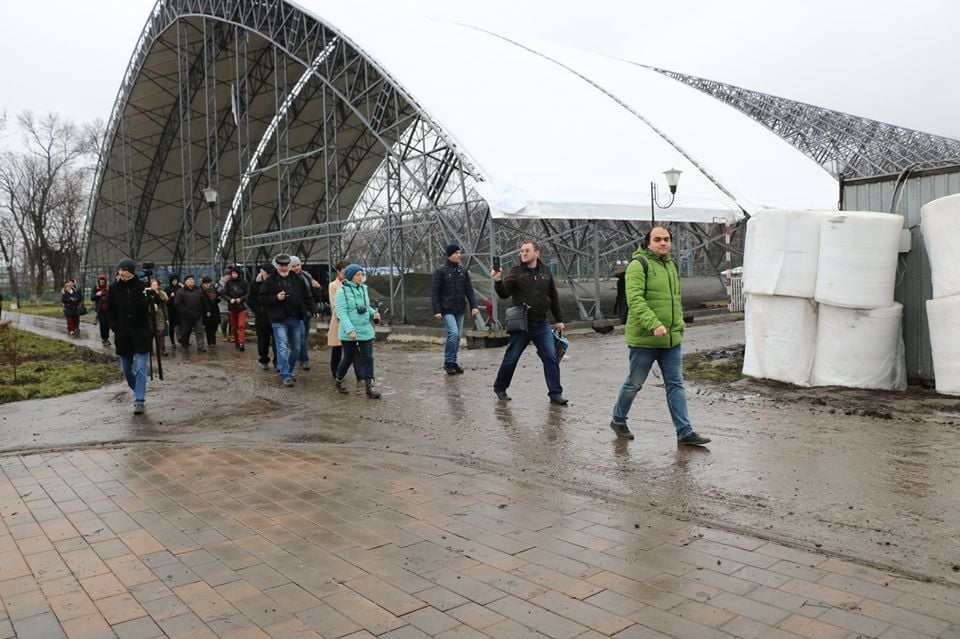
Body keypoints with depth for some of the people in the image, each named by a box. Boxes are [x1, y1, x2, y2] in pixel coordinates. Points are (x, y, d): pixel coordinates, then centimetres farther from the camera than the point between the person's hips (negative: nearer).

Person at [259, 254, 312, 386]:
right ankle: (285, 375, -7)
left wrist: (303, 310, 4)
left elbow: (306, 296, 13)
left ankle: (289, 371, 28)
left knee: (295, 348, 11)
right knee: (282, 348, -9)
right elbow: (262, 298, -1)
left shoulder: (298, 279, 7)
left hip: (296, 319, 4)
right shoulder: (270, 281, -1)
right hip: (279, 320, -4)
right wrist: (276, 298, -16)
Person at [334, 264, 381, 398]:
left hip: (366, 330, 5)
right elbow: (341, 312, -16)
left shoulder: (363, 288, 8)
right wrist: (350, 329, -25)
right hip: (349, 333, -5)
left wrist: (374, 313, -1)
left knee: (368, 358, -2)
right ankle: (338, 381, 34)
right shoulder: (342, 291, -10)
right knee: (348, 358, 9)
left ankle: (369, 387, -1)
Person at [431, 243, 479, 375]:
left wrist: (474, 306, -1)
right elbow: (434, 292, -7)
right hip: (447, 310, -5)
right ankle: (448, 362, -5)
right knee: (453, 333, -17)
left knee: (458, 336, 7)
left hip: (460, 310, 5)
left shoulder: (463, 271, 9)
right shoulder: (440, 271, -6)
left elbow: (469, 290, 10)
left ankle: (453, 362, 19)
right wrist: (437, 310, -14)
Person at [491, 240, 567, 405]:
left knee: (551, 357, -3)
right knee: (511, 359, 5)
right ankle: (500, 388, 24)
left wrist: (559, 320, 15)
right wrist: (498, 281, -32)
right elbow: (504, 293, -13)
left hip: (541, 324, 3)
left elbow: (554, 298, 14)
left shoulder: (545, 272, 7)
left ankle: (555, 394, 4)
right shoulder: (516, 272, -3)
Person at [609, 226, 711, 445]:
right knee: (634, 384, 6)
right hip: (644, 339, -7)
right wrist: (654, 324, -31)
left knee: (676, 384, 6)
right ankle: (618, 421, 26)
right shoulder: (639, 264, -11)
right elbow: (635, 299, -22)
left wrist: (679, 326, 19)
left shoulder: (671, 265, 15)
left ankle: (684, 431, 10)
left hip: (671, 339, 7)